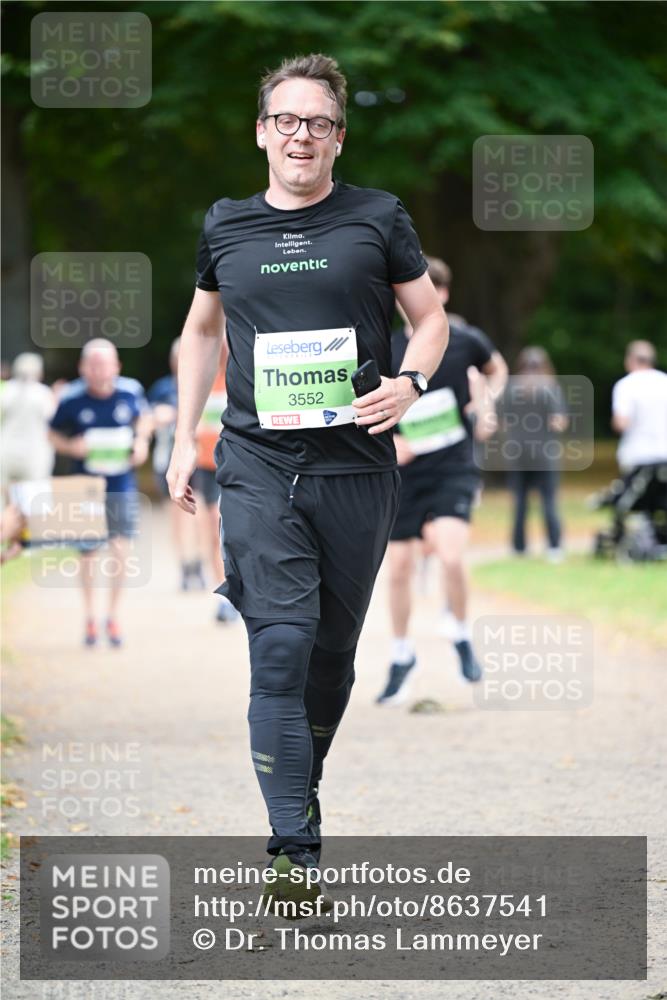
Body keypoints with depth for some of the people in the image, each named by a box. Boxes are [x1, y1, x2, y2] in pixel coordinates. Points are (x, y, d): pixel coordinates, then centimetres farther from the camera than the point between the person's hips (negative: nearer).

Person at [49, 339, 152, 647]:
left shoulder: (130, 391, -6)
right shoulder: (71, 399, -12)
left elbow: (144, 417, 15)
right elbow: (54, 436, 2)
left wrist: (142, 440, -4)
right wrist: (71, 446, -18)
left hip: (122, 485, 1)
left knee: (120, 548, -9)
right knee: (88, 552, 8)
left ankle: (113, 616, 7)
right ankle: (90, 616, 27)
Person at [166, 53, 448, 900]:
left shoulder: (377, 220, 4)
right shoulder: (225, 227, 10)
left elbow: (431, 319, 10)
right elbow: (201, 330, 23)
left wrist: (409, 384, -10)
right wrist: (183, 439, 16)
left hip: (356, 465, 0)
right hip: (257, 465, 0)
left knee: (334, 648, 8)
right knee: (281, 646, -14)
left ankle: (298, 788, 30)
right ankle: (294, 848, -17)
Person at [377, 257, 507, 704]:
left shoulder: (466, 341, -5)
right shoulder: (386, 353, -4)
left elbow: (497, 369, 18)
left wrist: (486, 404, 0)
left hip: (455, 470, -2)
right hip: (405, 474, 2)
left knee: (451, 554, -24)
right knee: (399, 566, 5)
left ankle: (461, 636, 3)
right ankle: (402, 656, 28)